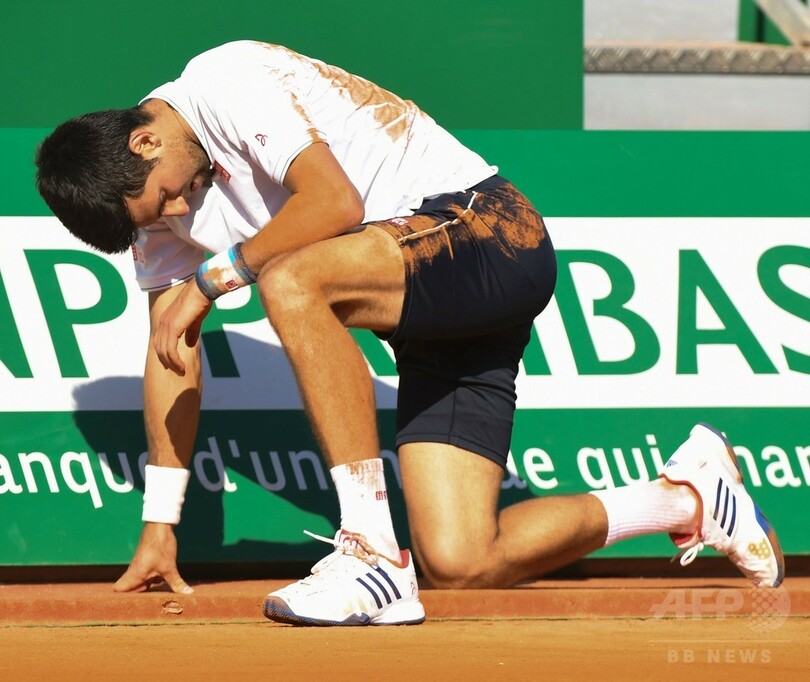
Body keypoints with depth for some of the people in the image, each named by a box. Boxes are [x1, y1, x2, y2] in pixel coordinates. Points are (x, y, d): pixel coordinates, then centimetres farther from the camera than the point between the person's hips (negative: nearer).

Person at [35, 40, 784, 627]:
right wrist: (159, 524, 11)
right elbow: (172, 347, 14)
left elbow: (335, 201, -25)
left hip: (490, 231, -9)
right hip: (434, 336, 9)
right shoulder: (153, 201, 9)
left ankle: (375, 555, -30)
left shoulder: (222, 83, -15)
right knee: (459, 565, -5)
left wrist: (214, 277, -18)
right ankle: (685, 498, 19)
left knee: (290, 279, -34)